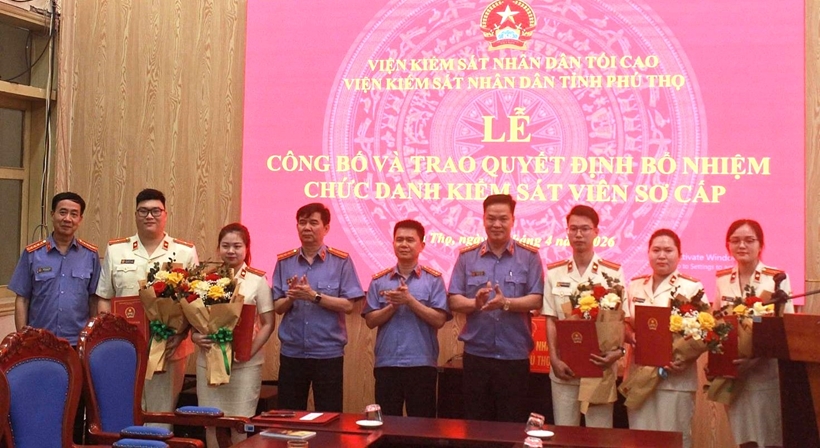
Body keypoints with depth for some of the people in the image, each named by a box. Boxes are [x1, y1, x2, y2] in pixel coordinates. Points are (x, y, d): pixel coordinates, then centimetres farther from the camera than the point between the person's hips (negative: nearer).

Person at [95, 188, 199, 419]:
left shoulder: (185, 252, 3)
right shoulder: (115, 250, 9)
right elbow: (104, 299, 9)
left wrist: (182, 333, -11)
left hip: (170, 348, -1)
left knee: (163, 413, 6)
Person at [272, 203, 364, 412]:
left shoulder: (341, 261, -4)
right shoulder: (284, 262, 5)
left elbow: (348, 305, -9)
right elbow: (278, 307, 6)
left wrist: (314, 296, -18)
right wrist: (291, 297, -15)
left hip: (328, 353, -3)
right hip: (291, 353, 3)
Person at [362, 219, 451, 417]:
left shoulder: (433, 279, 1)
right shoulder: (379, 280, 8)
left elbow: (439, 320, -7)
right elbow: (371, 321, 3)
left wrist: (409, 300, -15)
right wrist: (393, 305, -12)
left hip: (421, 364, -2)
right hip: (386, 363, 2)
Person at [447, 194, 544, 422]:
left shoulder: (529, 256, 2)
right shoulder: (467, 256, 6)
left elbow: (536, 300, -6)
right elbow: (454, 300, 2)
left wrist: (506, 303, -23)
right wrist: (475, 303, -19)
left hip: (515, 355, -1)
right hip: (476, 353, 2)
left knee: (512, 425, 7)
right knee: (476, 423, 9)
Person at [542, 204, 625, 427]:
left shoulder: (613, 273, -2)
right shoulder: (554, 273, 4)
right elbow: (551, 321, 3)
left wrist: (618, 351, -18)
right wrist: (554, 359, -6)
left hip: (599, 366, -2)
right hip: (564, 368, 2)